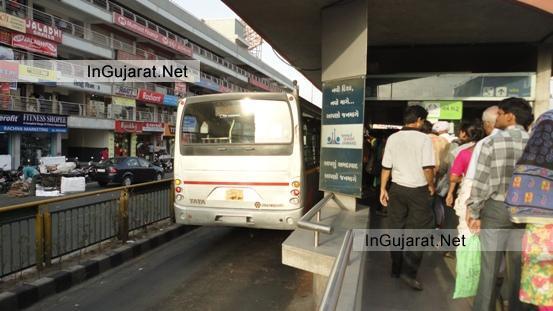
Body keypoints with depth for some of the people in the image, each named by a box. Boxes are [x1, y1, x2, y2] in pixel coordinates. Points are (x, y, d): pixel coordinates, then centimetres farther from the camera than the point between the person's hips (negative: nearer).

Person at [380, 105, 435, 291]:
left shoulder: (393, 138, 2)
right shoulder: (424, 139, -10)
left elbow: (386, 167, 3)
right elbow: (427, 168, -14)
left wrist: (383, 188, 10)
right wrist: (431, 186, 3)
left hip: (397, 188, 4)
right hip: (418, 190, -4)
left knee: (396, 230, 12)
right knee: (417, 232, 4)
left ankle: (396, 269, 23)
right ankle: (408, 272, 1)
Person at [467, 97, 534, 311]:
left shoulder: (492, 142, -9)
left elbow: (481, 181, -10)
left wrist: (474, 212, -3)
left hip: (495, 210, -2)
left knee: (489, 266, 8)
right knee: (517, 267, 15)